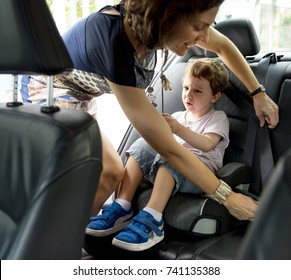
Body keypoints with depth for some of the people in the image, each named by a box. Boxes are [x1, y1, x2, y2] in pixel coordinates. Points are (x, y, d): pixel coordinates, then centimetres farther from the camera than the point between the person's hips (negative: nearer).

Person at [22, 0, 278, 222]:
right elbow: (168, 149, -33)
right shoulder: (115, 45, -39)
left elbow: (222, 45, 2)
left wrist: (258, 94, 4)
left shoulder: (152, 22, -19)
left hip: (79, 100, 8)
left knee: (111, 173, 3)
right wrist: (227, 197, -24)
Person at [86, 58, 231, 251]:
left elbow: (207, 145, -16)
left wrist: (178, 129, -31)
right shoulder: (177, 116, 22)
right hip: (173, 168, 5)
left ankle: (151, 219, -45)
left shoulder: (218, 118, 5)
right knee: (143, 145, -19)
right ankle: (122, 208, -26)